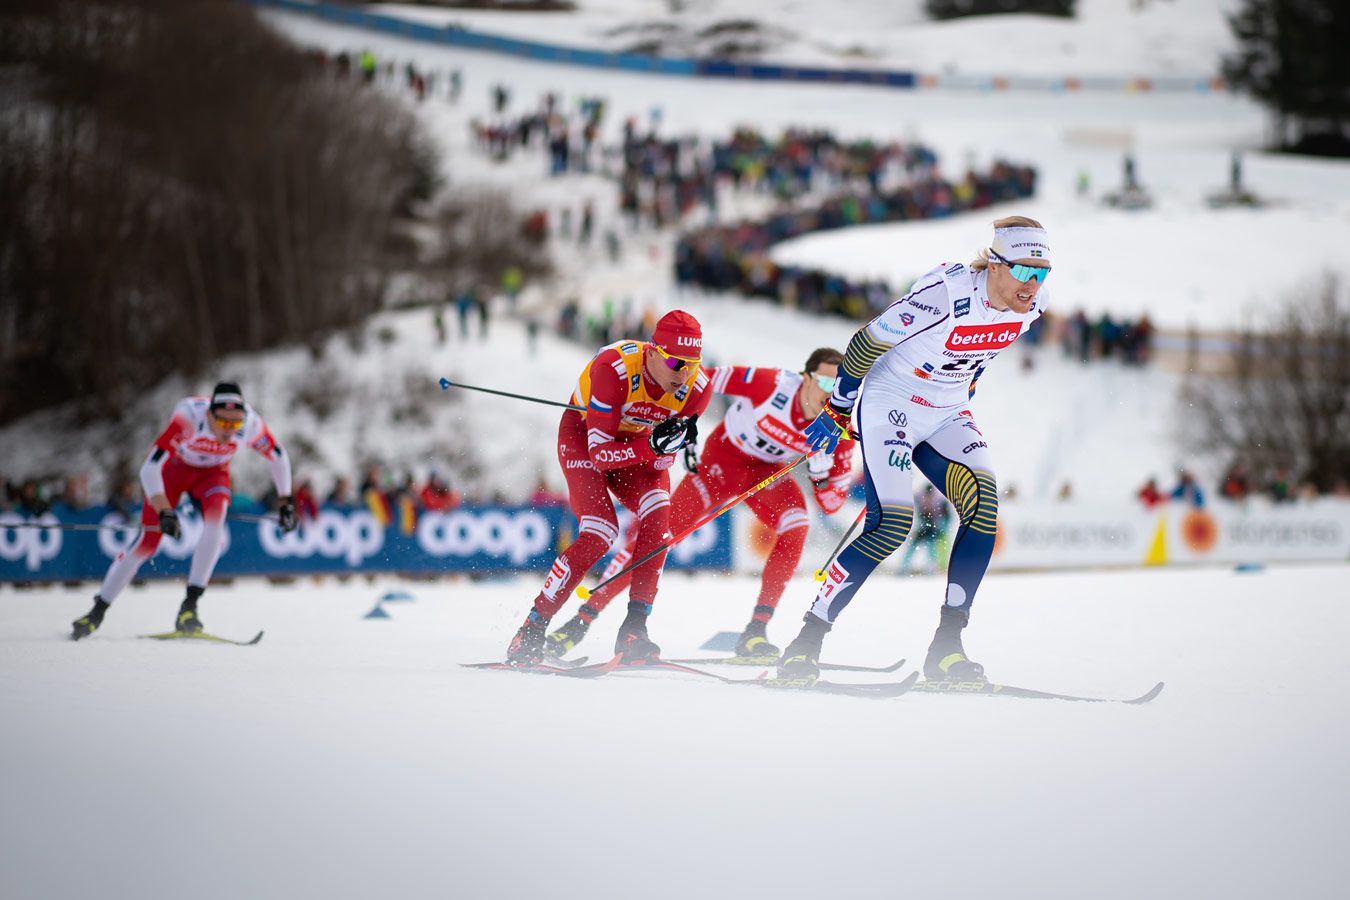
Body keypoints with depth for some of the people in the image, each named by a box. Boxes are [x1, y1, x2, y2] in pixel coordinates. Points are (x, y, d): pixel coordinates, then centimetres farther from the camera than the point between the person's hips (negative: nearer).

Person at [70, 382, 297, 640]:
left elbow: (278, 457, -8)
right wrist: (164, 512, -50)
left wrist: (285, 502, -7)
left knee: (216, 514, -31)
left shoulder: (251, 424, -29)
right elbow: (149, 468, -40)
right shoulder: (189, 418, -39)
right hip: (174, 467, -2)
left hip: (212, 473, 2)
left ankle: (190, 604, -28)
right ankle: (98, 612, 11)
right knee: (147, 542, -8)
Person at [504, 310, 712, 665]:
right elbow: (600, 454, -33)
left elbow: (661, 462, -14)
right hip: (583, 435, -4)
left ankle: (634, 628, -16)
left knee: (658, 516, -24)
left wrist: (676, 441, -36)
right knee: (600, 534, -22)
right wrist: (652, 446, -48)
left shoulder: (696, 387, -23)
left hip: (638, 443, 4)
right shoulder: (614, 369, -36)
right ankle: (531, 632, -10)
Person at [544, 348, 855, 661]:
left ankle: (754, 634, -24)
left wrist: (821, 473, -34)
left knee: (795, 526, -28)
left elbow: (832, 504, -14)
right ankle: (583, 618, -5)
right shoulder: (774, 385, -31)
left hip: (768, 472, 2)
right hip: (722, 459, -2)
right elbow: (705, 378, -22)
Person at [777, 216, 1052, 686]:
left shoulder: (1030, 304, -8)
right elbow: (866, 343, -17)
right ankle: (807, 641, -9)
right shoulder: (942, 297, -30)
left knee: (984, 508, -14)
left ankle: (947, 646, -6)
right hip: (890, 407, -7)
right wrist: (836, 413, -8)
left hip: (946, 417, 7)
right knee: (891, 524, -19)